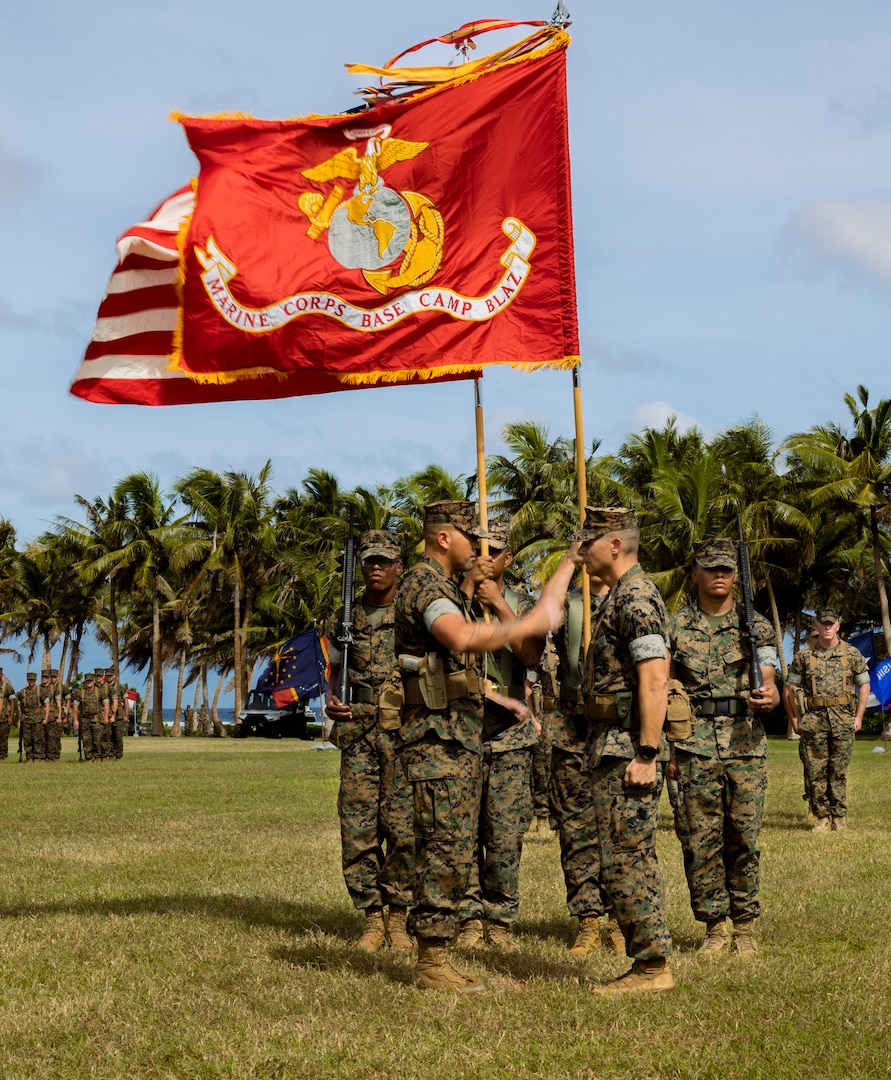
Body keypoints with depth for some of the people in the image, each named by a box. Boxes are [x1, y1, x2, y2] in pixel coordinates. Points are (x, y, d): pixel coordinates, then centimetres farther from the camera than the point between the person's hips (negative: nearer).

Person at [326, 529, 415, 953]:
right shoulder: (345, 620, 12)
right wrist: (331, 701, 0)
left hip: (405, 732, -2)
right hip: (359, 733, 2)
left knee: (404, 830, -3)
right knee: (357, 828, -1)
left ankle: (398, 917, 9)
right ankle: (371, 919, 8)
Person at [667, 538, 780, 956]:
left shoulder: (756, 626, 8)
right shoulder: (675, 627, 6)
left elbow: (769, 685, 4)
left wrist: (768, 698, -21)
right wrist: (663, 747, 0)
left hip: (746, 744, 0)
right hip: (694, 745, 0)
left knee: (744, 838, 1)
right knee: (699, 839, -1)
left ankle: (744, 927, 12)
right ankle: (714, 926, 11)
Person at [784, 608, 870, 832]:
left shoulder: (852, 654, 6)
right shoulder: (804, 656, 5)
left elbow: (864, 684, 11)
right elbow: (789, 688, 10)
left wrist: (858, 716, 4)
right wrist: (796, 718, 5)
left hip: (843, 720, 0)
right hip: (813, 721, 1)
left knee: (839, 771, 2)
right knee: (815, 772, -1)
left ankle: (839, 817, 11)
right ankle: (822, 817, 7)